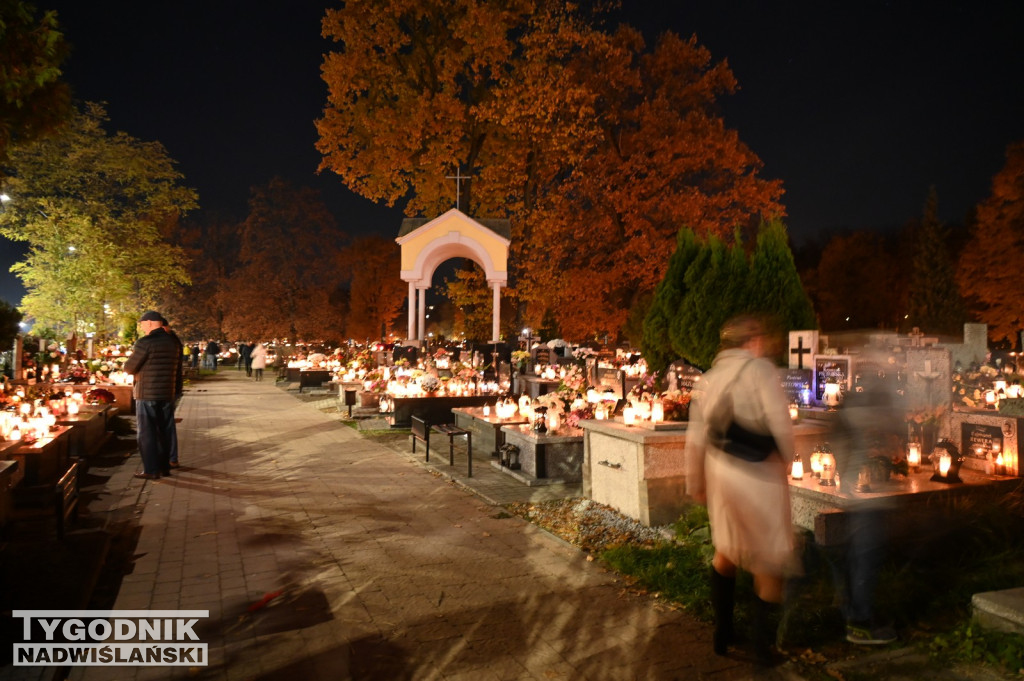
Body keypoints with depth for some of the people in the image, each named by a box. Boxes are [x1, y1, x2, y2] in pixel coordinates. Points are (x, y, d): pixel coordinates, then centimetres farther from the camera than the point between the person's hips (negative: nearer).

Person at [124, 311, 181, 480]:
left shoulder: (146, 342, -13)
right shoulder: (173, 343, 9)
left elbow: (129, 368, -9)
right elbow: (178, 371, 15)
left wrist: (127, 365, 12)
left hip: (147, 394, -6)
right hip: (168, 394, 6)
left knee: (147, 433, 1)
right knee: (164, 431, 13)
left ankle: (151, 470, 2)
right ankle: (164, 466, 19)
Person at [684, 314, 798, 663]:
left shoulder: (708, 378, 9)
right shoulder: (759, 368, -10)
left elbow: (696, 438, 9)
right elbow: (781, 423, -14)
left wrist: (694, 482, 17)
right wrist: (787, 456, 6)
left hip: (720, 472, 7)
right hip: (758, 474, -6)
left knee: (726, 549, 23)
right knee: (771, 559, 10)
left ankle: (723, 632, 32)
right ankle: (762, 642, 19)